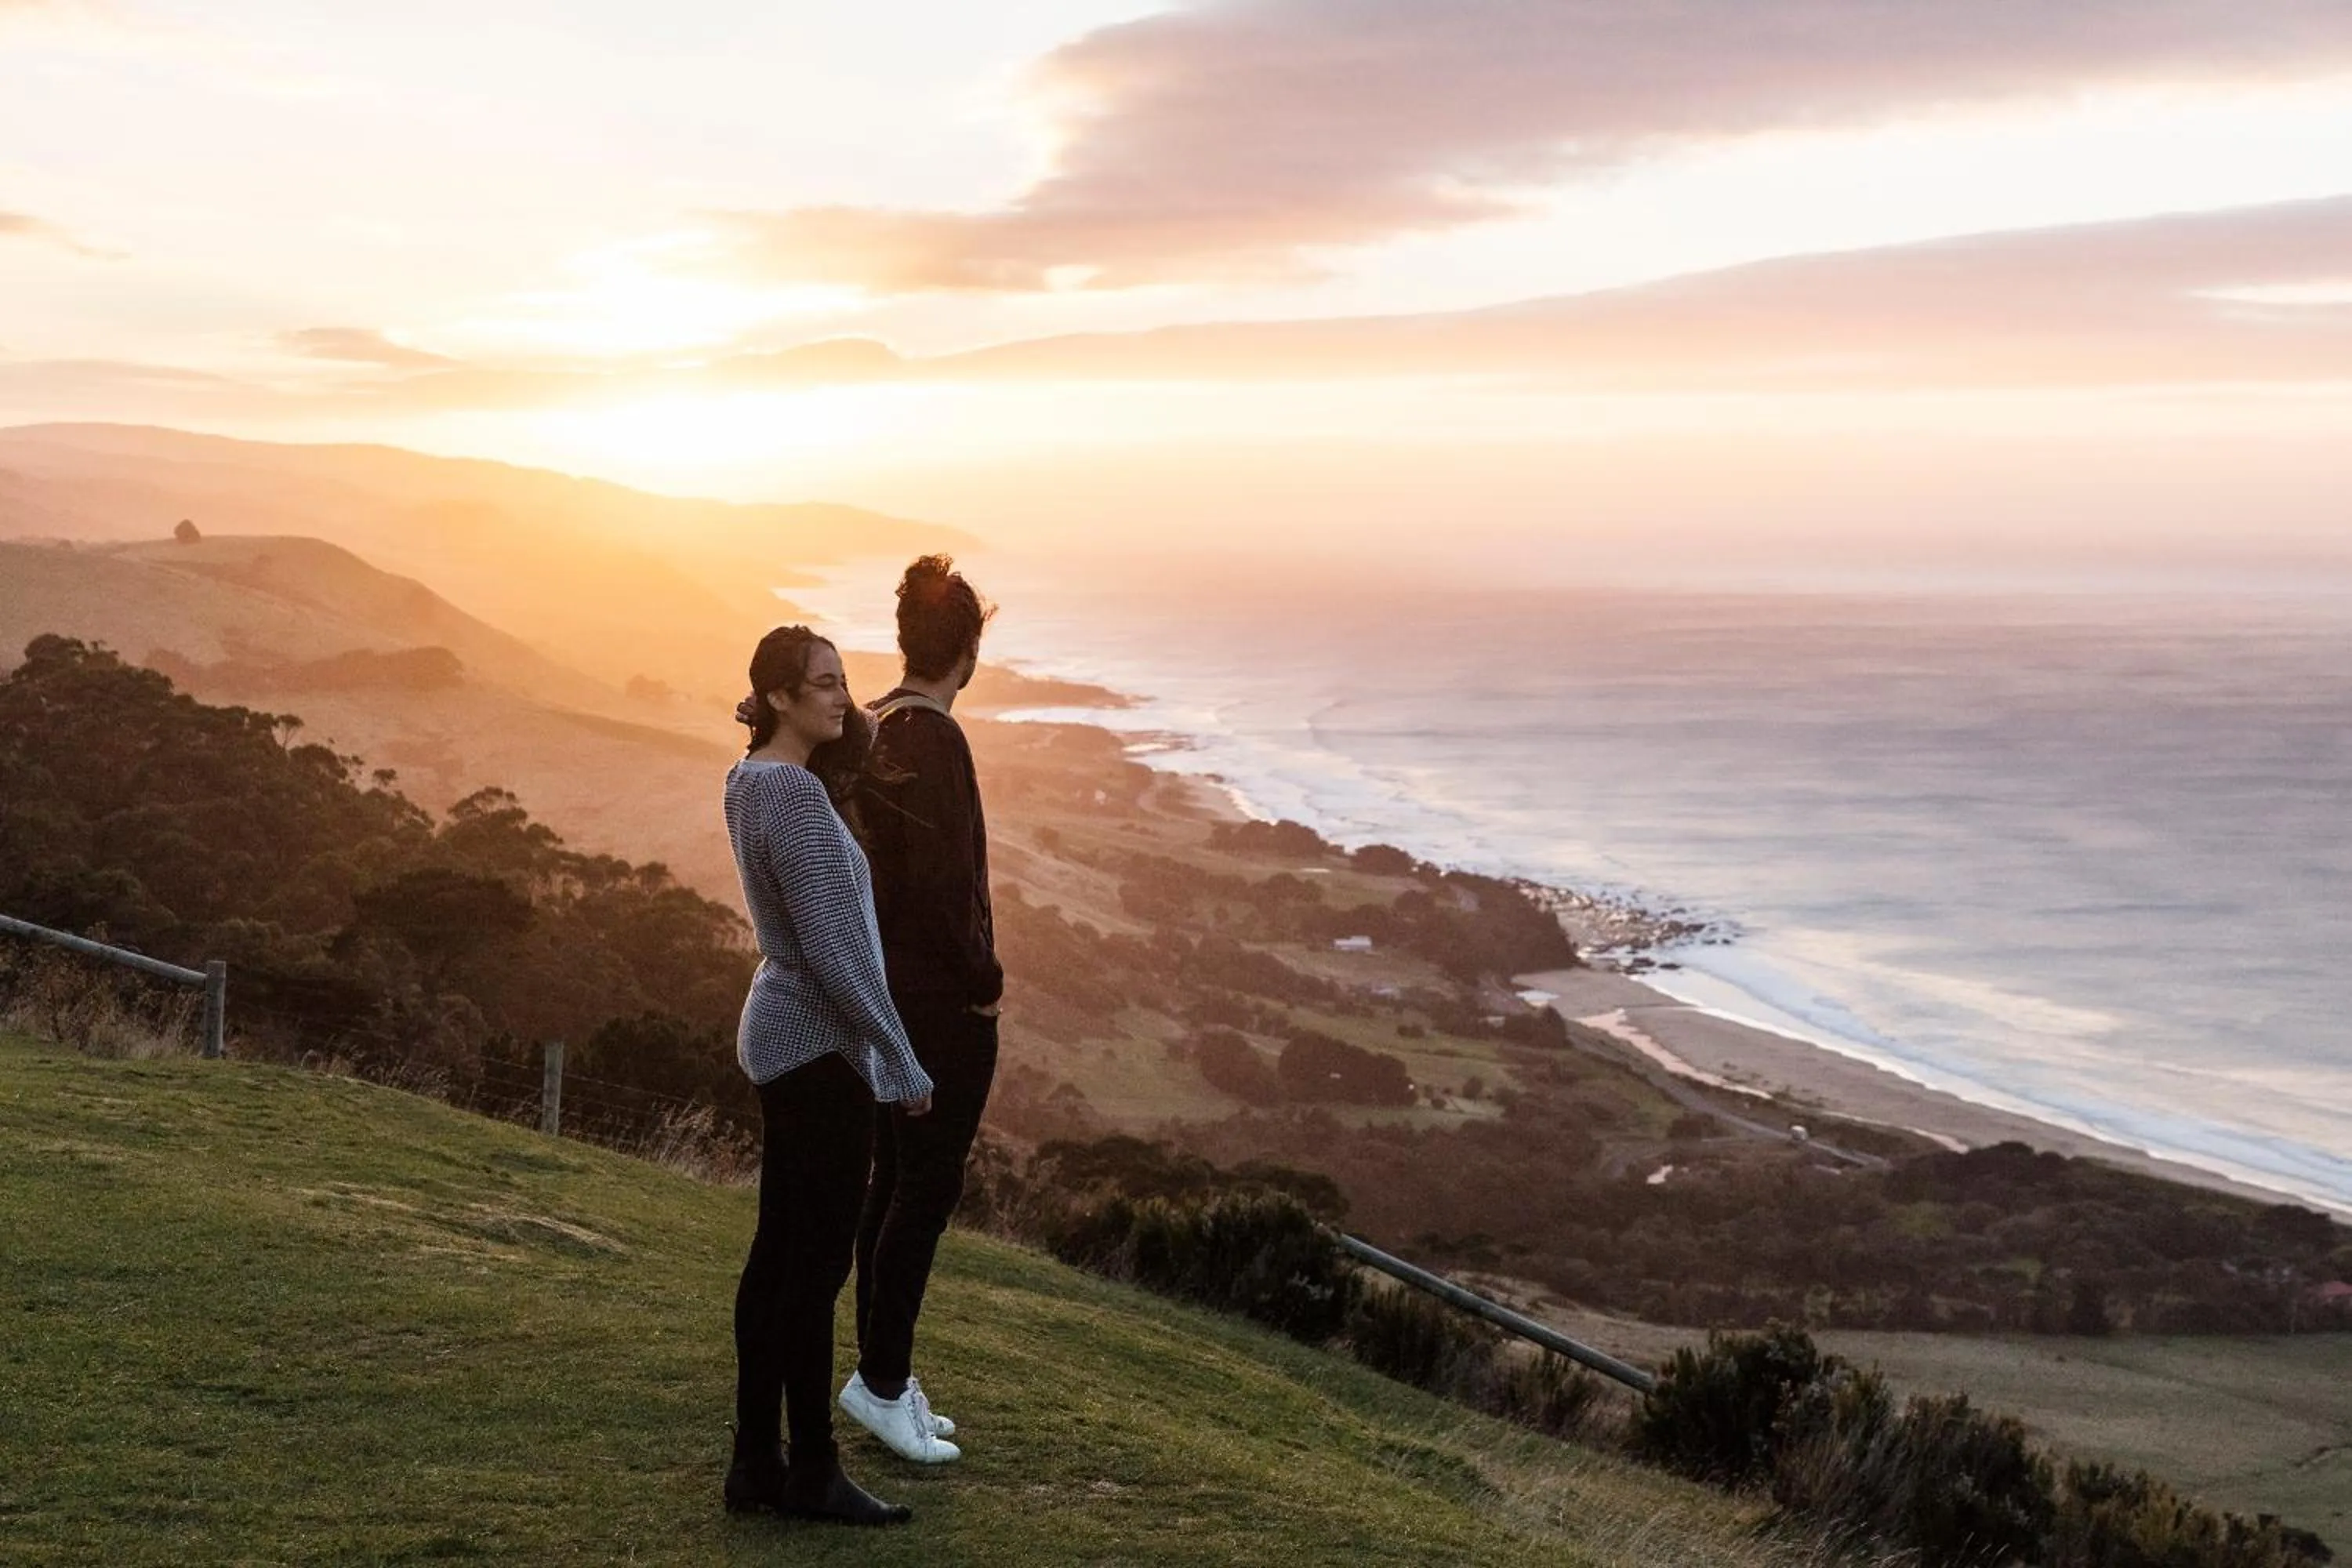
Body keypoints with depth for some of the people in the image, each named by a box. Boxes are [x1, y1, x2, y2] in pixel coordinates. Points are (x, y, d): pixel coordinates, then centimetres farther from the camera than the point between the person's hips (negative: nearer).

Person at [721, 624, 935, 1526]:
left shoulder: (751, 780, 10)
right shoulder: (796, 793, -19)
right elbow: (833, 948, -22)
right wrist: (902, 1063, -16)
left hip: (784, 1037, 10)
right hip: (823, 1047, -10)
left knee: (778, 1253, 11)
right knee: (819, 1263, -2)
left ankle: (756, 1464, 16)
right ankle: (812, 1472, 6)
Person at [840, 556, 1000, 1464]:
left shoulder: (866, 731, 8)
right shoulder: (934, 741, -20)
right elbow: (942, 885, -24)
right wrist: (985, 982, -11)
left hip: (880, 983, 9)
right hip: (939, 998, -9)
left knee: (896, 1178, 15)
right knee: (928, 1186, -1)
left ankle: (884, 1375, 23)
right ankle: (881, 1379, 5)